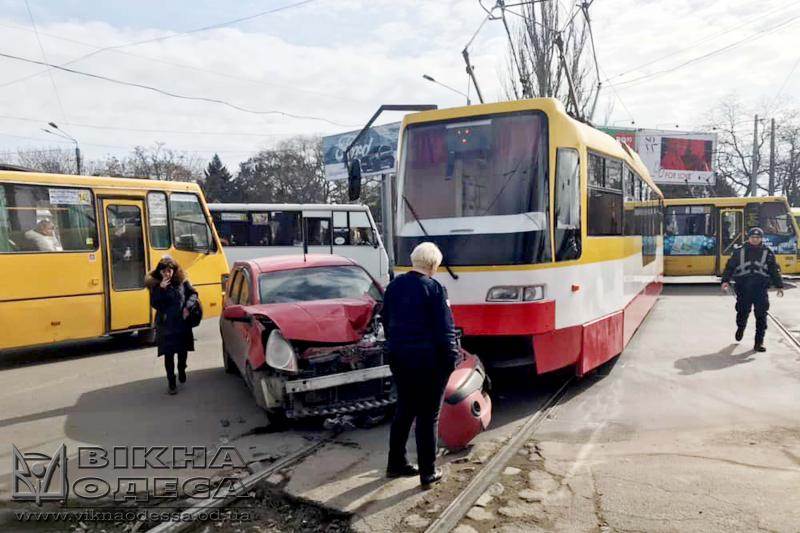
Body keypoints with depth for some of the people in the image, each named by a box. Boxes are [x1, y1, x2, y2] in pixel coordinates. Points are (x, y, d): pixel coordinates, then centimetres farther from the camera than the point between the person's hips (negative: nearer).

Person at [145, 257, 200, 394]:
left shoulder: (182, 281, -2)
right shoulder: (155, 285, -4)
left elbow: (193, 294, 8)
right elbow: (154, 304, -11)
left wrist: (188, 307, -8)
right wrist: (161, 289, -23)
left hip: (182, 324, 2)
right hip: (165, 326, -1)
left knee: (183, 351, 15)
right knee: (168, 355, 1)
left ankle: (181, 371, 44)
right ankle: (171, 383, 11)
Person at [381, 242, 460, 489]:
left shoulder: (394, 285, 4)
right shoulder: (434, 288, -15)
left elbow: (386, 321, 12)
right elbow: (445, 329, -15)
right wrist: (452, 358, -4)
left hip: (399, 357, 6)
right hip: (429, 361, -6)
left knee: (404, 410, 19)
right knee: (428, 416, 5)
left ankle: (396, 463, 28)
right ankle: (428, 473, 14)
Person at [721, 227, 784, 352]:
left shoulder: (767, 253, 8)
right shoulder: (739, 251, 5)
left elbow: (775, 271, 11)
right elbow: (730, 267, 3)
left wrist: (779, 286, 6)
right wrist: (725, 281, -10)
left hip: (761, 289, 0)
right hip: (743, 289, 0)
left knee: (761, 316, -4)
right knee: (742, 312, 7)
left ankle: (759, 342, 1)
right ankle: (740, 328, 41)